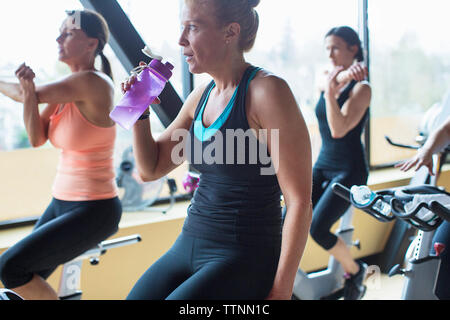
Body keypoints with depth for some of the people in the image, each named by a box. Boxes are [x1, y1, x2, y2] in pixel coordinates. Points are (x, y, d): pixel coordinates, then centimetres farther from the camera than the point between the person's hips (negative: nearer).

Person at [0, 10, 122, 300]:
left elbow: (30, 96, -11)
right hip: (62, 203, 9)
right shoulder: (66, 88, 7)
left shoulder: (93, 82, -19)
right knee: (25, 284, 13)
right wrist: (28, 88, -16)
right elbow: (37, 138, -1)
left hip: (94, 210, -9)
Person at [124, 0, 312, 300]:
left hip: (246, 256, -7)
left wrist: (281, 290, -16)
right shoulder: (202, 96, 8)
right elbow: (151, 168, 16)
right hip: (188, 246, 7)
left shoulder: (266, 90, -15)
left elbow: (300, 201, -16)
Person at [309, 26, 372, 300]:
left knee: (318, 229, -14)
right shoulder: (328, 80, 11)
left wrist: (330, 90, -24)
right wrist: (343, 76, -31)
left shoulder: (361, 88, -10)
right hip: (322, 166, 7)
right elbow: (334, 81, -15)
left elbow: (339, 129, -21)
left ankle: (355, 271, 11)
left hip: (349, 170, -7)